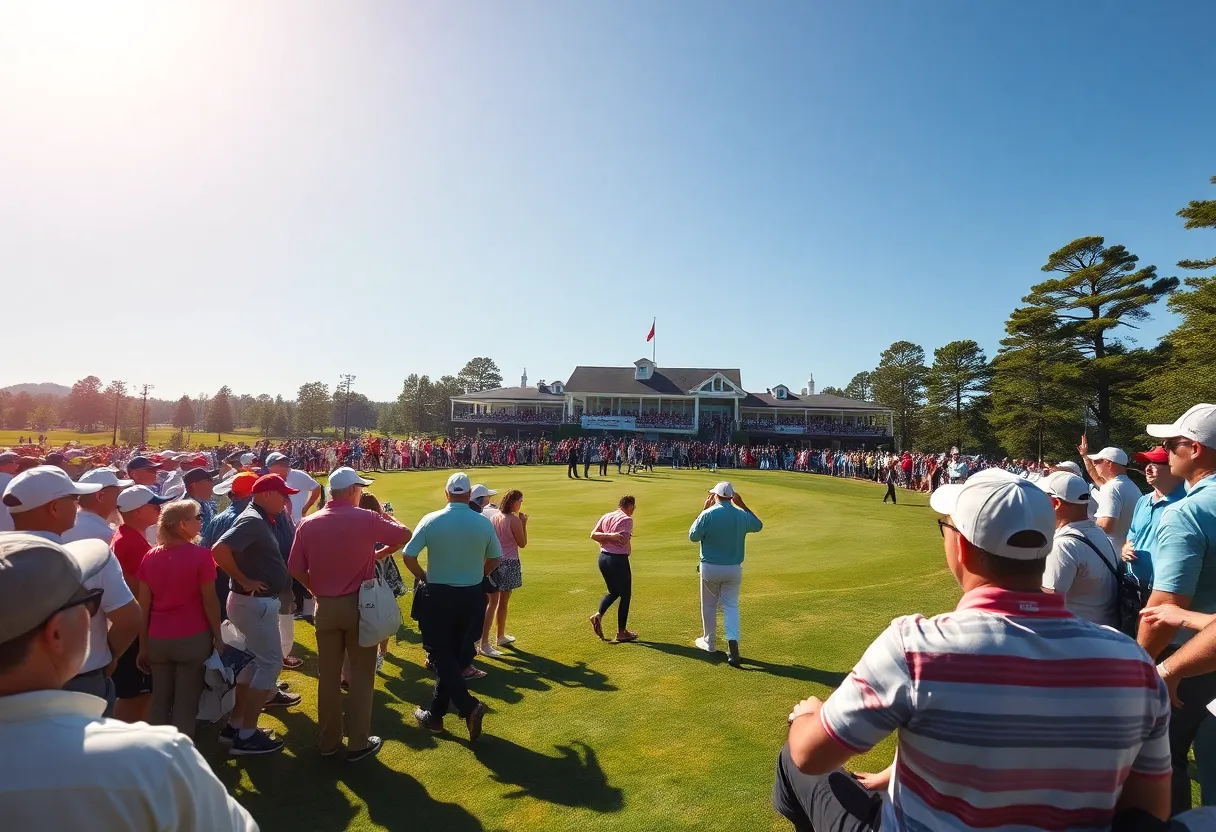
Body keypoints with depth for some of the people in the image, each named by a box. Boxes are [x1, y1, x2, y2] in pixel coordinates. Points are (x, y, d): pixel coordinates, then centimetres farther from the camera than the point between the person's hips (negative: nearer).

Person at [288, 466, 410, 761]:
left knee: (328, 675, 15)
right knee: (361, 675, 8)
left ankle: (328, 740, 27)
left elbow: (295, 568, -2)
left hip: (325, 606, 3)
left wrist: (317, 591, 12)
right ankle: (359, 743, 15)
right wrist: (378, 554, 10)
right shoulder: (365, 519, -12)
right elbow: (404, 535, -4)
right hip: (359, 605, -3)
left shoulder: (308, 524, -4)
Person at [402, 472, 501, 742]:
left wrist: (424, 578, 5)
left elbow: (408, 556, -11)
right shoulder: (484, 523, -7)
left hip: (439, 595, -2)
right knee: (455, 654, 16)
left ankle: (469, 706, -8)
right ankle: (436, 714, 26)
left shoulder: (431, 520, -12)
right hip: (472, 595, 3)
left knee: (441, 655, 8)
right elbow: (495, 558, 3)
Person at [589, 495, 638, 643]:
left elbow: (593, 534, 2)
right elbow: (624, 540, -19)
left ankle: (598, 615, 1)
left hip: (603, 557, 7)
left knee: (613, 592, 23)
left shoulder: (606, 517, 9)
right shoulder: (627, 520, -11)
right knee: (625, 595, 7)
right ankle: (621, 632, 13)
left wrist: (606, 537, -4)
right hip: (618, 559, -7)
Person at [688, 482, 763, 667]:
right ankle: (733, 641, -10)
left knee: (709, 605, 14)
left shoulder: (708, 514, -15)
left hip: (710, 568, -2)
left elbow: (693, 536, -5)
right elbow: (758, 525, 17)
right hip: (734, 568, 2)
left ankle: (709, 642, 27)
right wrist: (742, 505, 14)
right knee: (731, 606, 8)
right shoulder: (742, 515, -3)